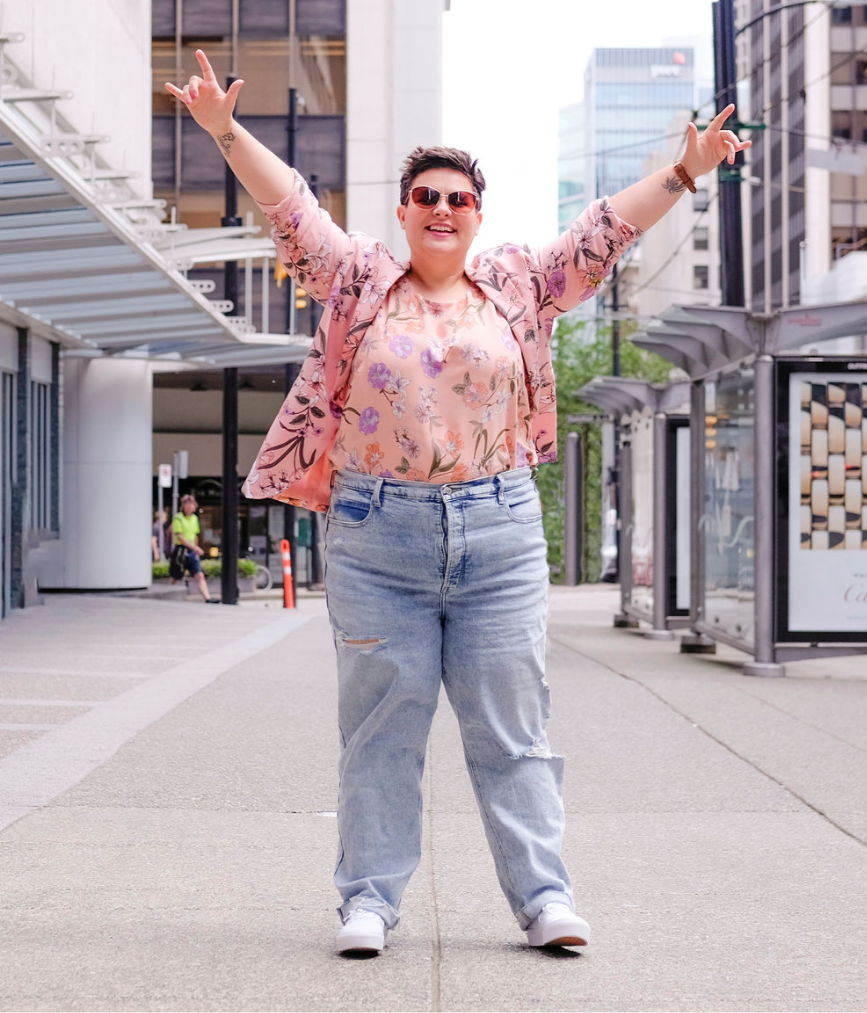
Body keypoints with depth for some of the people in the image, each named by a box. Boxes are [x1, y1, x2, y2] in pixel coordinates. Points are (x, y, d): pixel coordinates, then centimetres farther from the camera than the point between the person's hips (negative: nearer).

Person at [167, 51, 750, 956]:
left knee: (512, 724, 2)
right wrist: (227, 132, -6)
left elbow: (606, 230, 8)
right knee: (380, 725, 3)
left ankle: (543, 895, 6)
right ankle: (369, 896, 11)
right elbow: (291, 207, 3)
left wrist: (683, 173, 1)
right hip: (374, 536, 0)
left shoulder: (520, 287, 10)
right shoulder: (359, 281, 8)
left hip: (498, 534, 1)